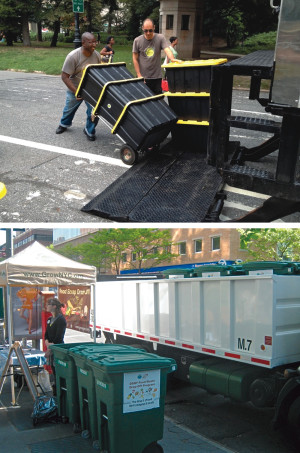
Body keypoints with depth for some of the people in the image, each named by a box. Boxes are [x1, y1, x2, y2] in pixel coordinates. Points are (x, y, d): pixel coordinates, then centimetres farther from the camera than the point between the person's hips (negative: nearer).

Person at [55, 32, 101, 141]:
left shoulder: (97, 55, -13)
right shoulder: (73, 56, -27)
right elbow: (64, 76, -25)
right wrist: (76, 91, -30)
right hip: (75, 89, -2)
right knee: (69, 109, 19)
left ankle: (89, 131, 19)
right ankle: (64, 124, 50)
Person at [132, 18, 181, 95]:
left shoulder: (160, 38, 0)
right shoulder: (137, 41, 1)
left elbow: (167, 49, -15)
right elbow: (135, 59, 4)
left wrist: (172, 59, -38)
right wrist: (139, 75, -3)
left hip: (157, 77, 0)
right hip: (143, 77, 0)